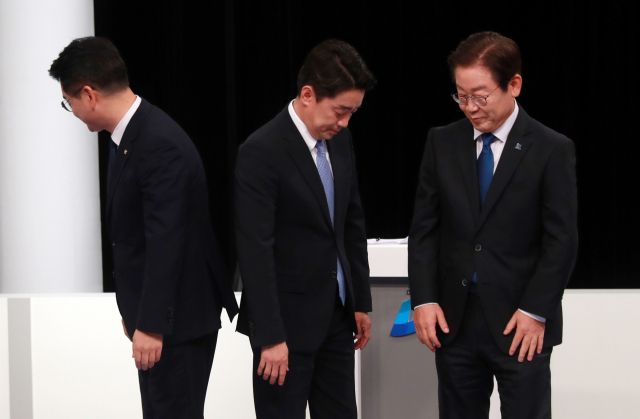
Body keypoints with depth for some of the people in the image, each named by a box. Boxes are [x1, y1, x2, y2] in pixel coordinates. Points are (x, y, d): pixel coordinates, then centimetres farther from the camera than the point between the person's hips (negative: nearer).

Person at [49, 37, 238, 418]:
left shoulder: (160, 145, -22)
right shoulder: (132, 134, 9)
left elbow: (165, 241, -25)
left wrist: (151, 325, -23)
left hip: (178, 317, -10)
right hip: (152, 312, 10)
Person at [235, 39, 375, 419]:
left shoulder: (340, 140, 6)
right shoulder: (262, 152, -18)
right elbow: (255, 249, -20)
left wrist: (361, 301, 16)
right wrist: (270, 337, -21)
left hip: (336, 315, 7)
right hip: (288, 318, -7)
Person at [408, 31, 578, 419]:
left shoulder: (552, 150, -5)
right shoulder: (442, 143, 6)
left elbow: (561, 241, -6)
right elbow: (425, 228, 7)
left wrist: (535, 312, -11)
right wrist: (424, 300, -3)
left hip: (521, 326, -3)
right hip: (453, 320, 3)